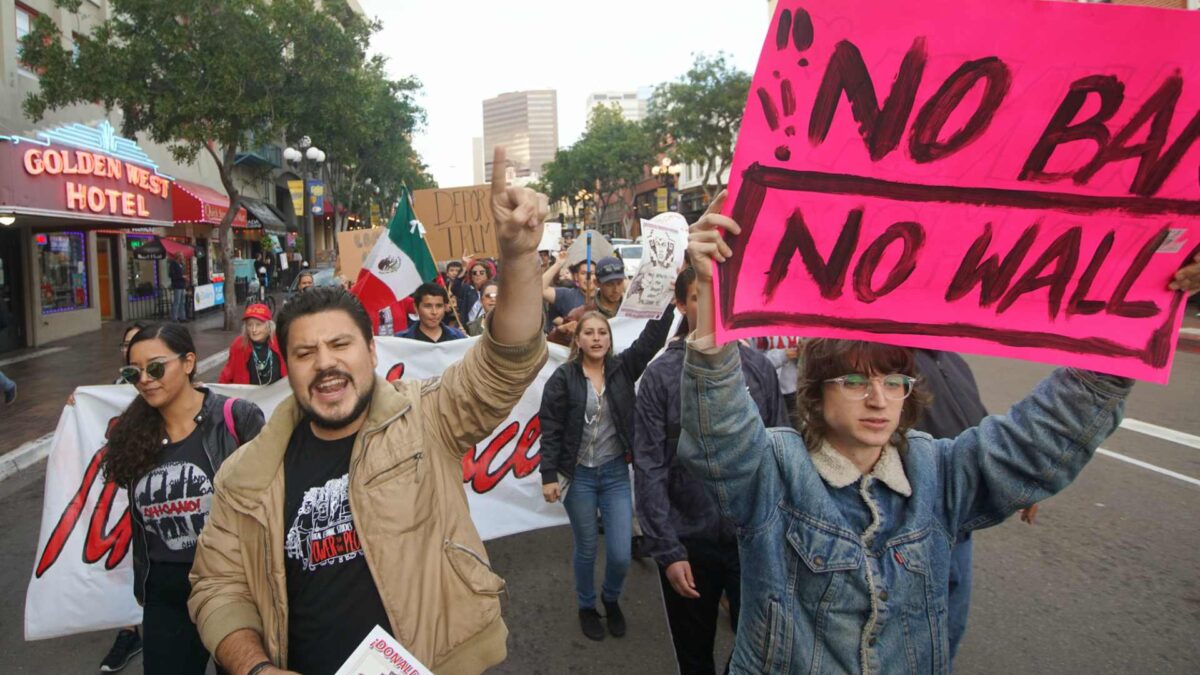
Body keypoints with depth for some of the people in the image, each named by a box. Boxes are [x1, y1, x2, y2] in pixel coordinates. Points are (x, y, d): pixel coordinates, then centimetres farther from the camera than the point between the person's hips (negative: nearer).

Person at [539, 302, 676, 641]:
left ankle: (611, 599, 36)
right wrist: (549, 476, -12)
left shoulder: (623, 368, 0)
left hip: (615, 472, 2)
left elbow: (651, 338, -13)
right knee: (586, 549, 12)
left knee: (621, 553, 3)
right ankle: (587, 607, 39)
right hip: (578, 474, -2)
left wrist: (669, 300, -28)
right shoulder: (563, 377, -7)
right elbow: (550, 429, -8)